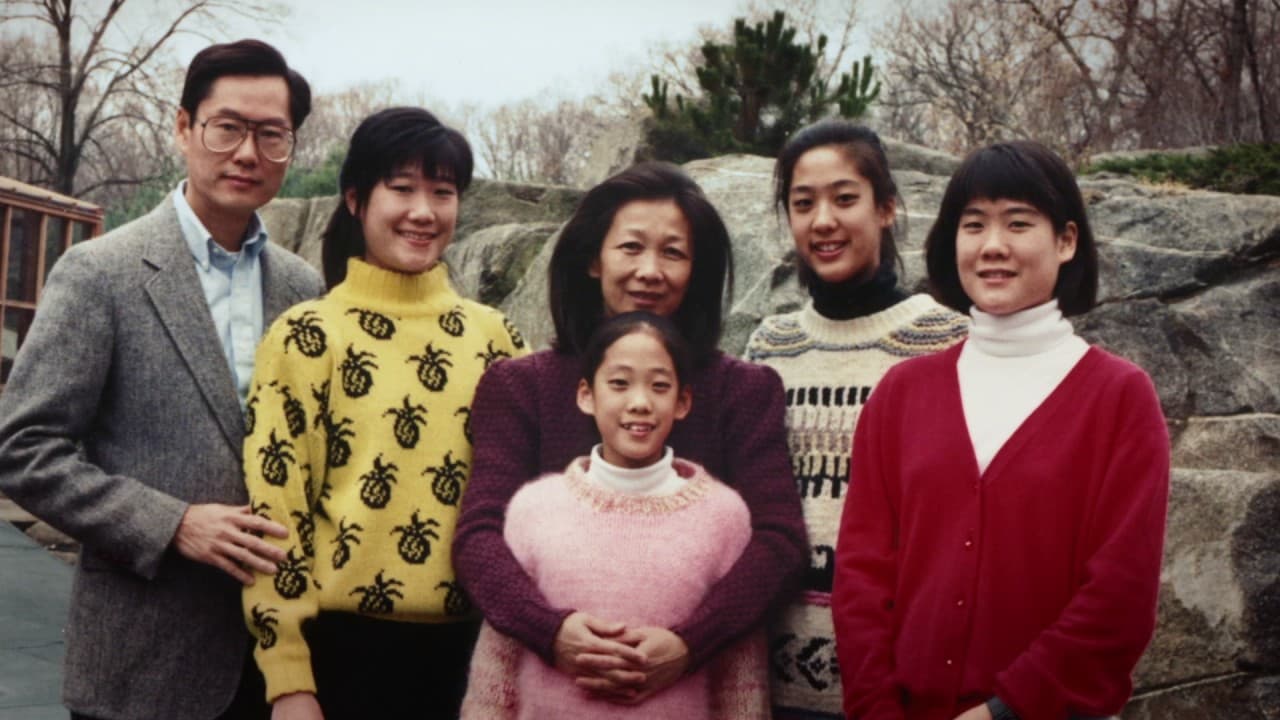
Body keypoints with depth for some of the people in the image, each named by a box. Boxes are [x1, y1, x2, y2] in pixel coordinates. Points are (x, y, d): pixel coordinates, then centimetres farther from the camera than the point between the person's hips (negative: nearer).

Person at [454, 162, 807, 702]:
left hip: (696, 684, 0)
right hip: (549, 682, 0)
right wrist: (552, 628, -25)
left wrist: (690, 642, -24)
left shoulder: (746, 391, 3)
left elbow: (778, 540, -9)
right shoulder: (517, 387, 3)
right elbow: (479, 536, -8)